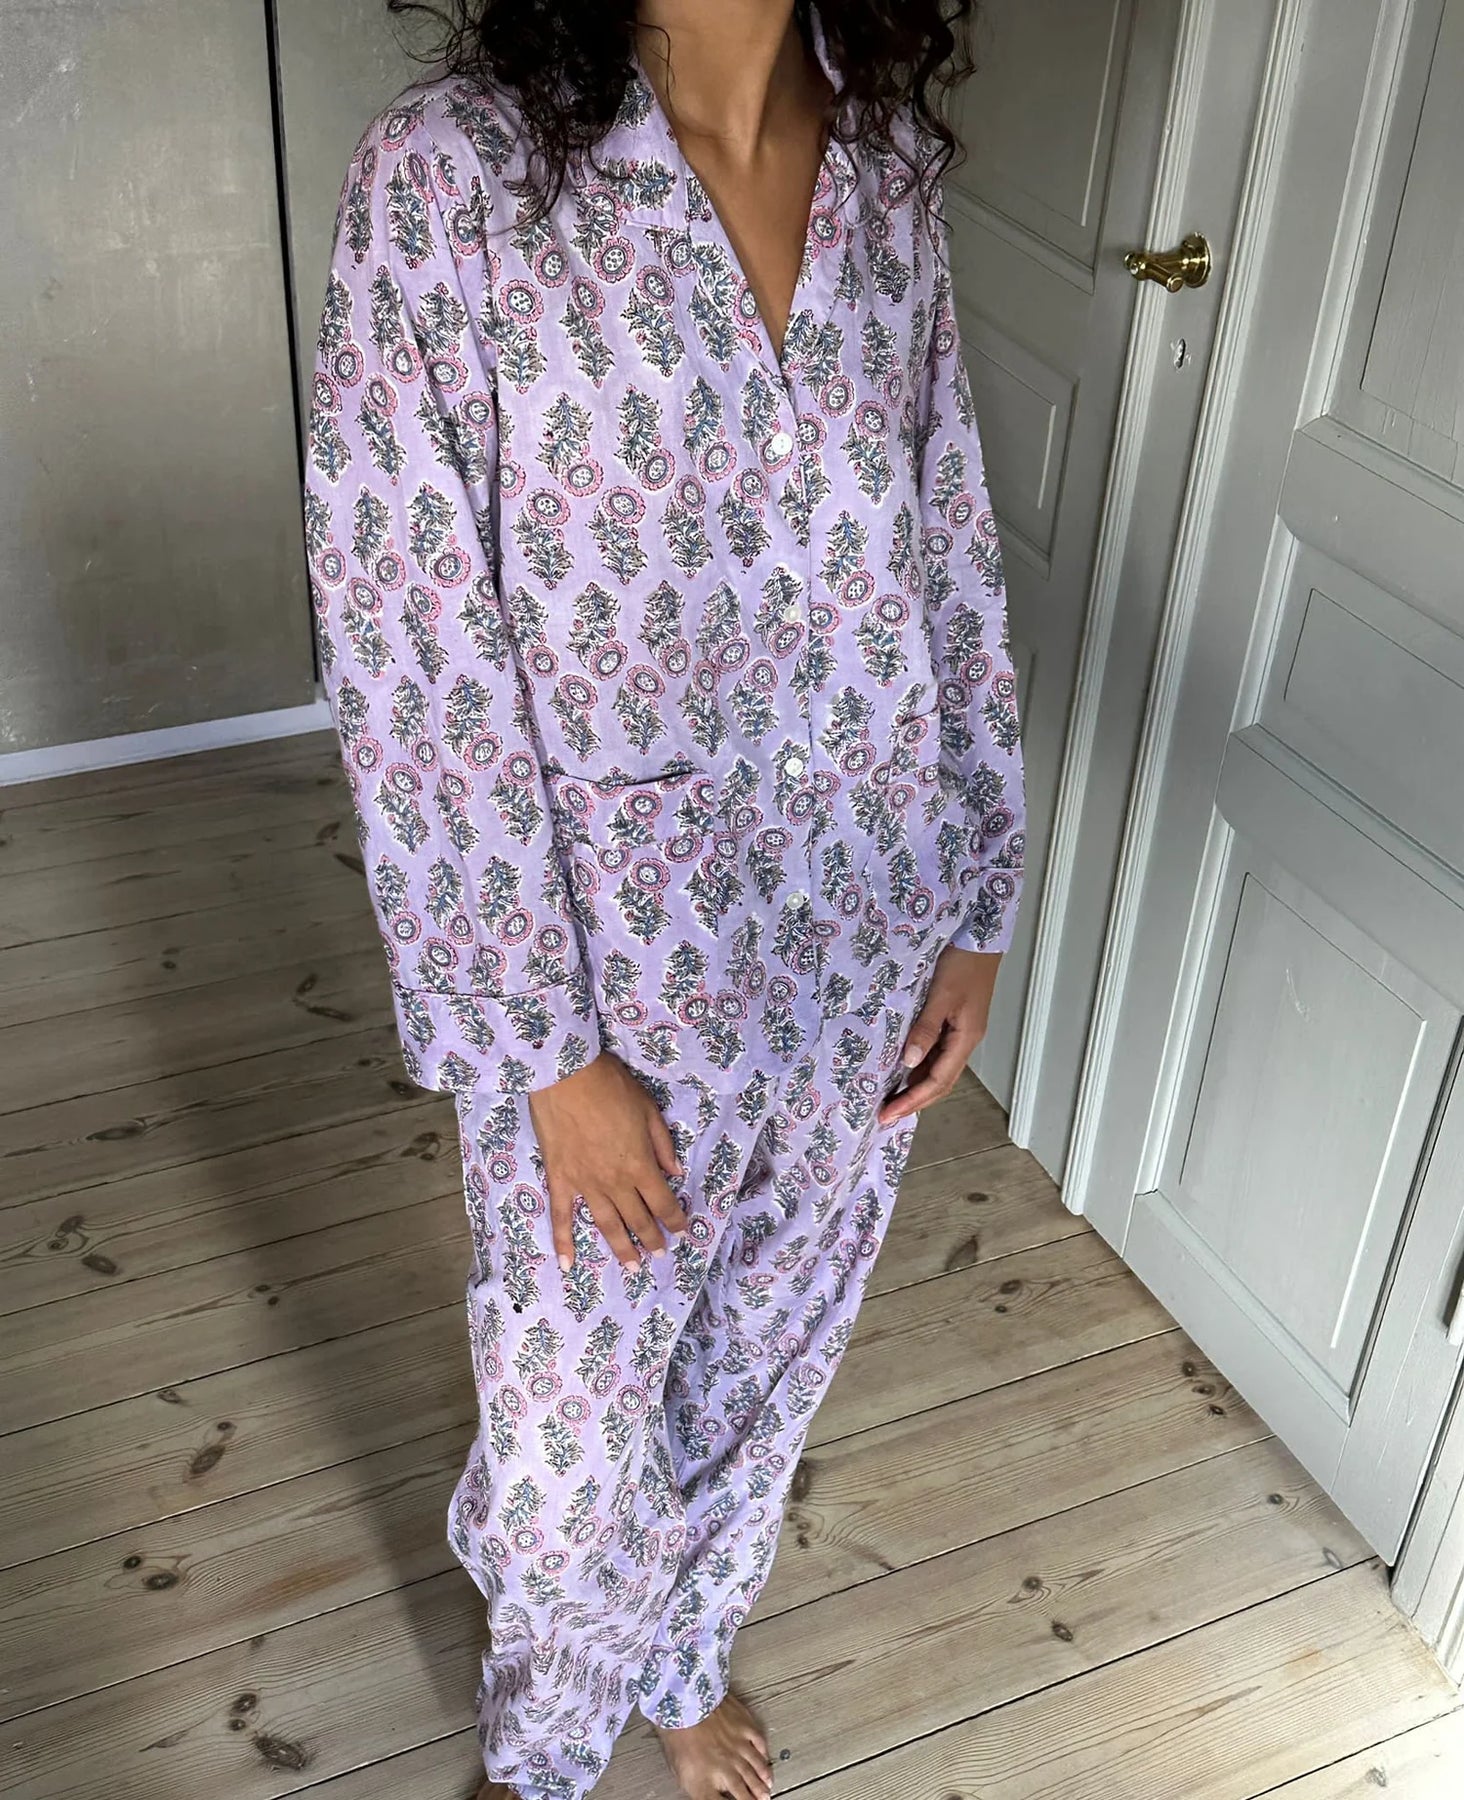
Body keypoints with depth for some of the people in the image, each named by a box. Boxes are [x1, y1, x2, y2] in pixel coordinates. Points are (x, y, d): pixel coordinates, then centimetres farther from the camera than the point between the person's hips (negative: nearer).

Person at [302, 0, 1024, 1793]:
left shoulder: (888, 160, -2)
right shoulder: (450, 176, -18)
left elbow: (948, 551, 6)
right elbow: (411, 665, -18)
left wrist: (976, 904, 6)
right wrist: (545, 1051, -15)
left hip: (858, 954, 5)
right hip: (610, 979, -4)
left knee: (762, 1374, 26)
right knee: (579, 1426, 18)